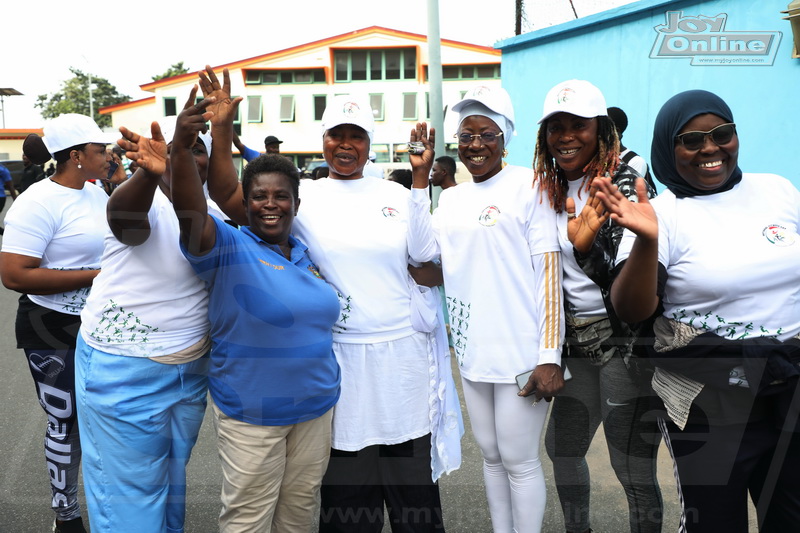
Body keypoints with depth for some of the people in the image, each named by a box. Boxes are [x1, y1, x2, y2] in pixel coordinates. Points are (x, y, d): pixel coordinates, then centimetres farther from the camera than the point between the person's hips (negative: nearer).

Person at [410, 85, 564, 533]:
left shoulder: (529, 184, -6)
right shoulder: (450, 197, 12)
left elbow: (549, 270, -10)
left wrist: (550, 355, -15)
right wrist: (420, 177, 1)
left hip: (521, 351, -6)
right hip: (472, 349, 6)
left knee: (519, 460, 4)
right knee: (491, 455, 18)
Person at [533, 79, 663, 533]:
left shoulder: (625, 180, -12)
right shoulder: (549, 189, 7)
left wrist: (587, 247, -38)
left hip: (626, 340, -7)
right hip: (578, 342, 7)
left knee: (633, 465, -2)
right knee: (562, 446, 18)